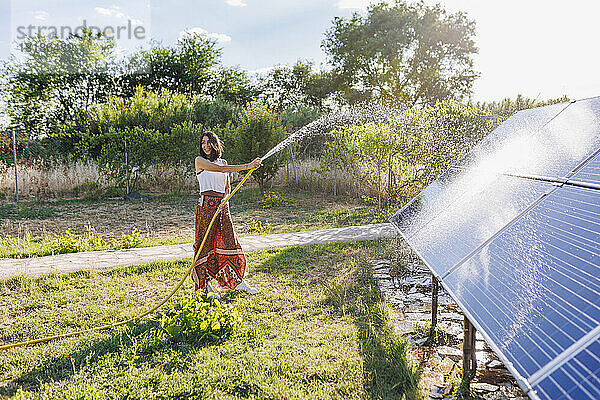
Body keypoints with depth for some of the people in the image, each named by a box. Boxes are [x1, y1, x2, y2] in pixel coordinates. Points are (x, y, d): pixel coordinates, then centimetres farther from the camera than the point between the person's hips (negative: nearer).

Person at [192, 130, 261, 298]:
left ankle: (237, 281, 14)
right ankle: (205, 285, 9)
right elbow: (221, 169, -16)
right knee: (206, 243, -2)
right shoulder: (200, 161, -1)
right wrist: (246, 166, -20)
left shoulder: (222, 161, 16)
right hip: (207, 204, -5)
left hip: (223, 206, 5)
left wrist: (225, 199, -2)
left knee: (230, 240, 3)